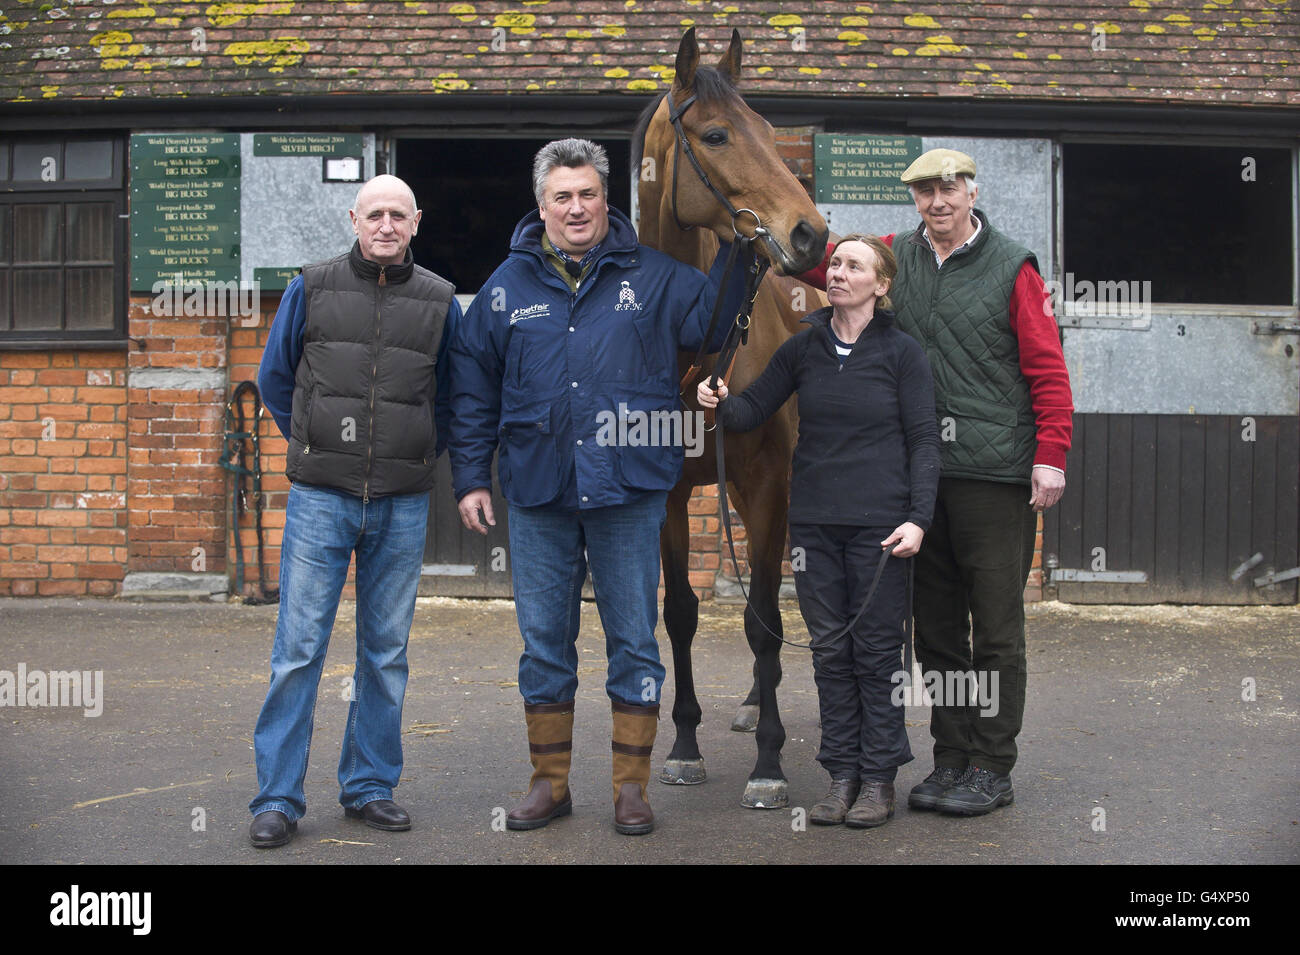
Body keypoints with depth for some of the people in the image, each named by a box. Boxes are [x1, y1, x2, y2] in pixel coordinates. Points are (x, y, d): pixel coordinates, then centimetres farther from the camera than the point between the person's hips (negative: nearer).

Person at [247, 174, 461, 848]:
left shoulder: (440, 301, 6)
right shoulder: (311, 289, 3)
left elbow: (454, 395, 18)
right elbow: (274, 378, 14)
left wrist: (419, 454, 11)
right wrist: (312, 445, 12)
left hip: (403, 506, 2)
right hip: (320, 497, -1)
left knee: (385, 653, 9)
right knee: (299, 649, -2)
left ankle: (370, 786, 20)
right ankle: (278, 797, 5)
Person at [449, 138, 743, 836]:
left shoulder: (652, 277, 4)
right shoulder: (509, 286, 6)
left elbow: (711, 326, -1)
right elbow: (473, 388, 9)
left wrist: (736, 252, -11)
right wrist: (470, 478, 4)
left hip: (628, 489, -1)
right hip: (538, 491, 1)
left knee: (634, 640, 5)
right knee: (543, 641, 9)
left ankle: (631, 785, 17)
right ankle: (549, 782, 23)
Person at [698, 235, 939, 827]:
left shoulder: (902, 354, -2)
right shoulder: (802, 349, 7)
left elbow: (924, 441, -3)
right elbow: (754, 410, 9)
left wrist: (918, 518, -14)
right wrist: (721, 404, -14)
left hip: (880, 523, -3)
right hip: (814, 522, 3)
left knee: (876, 649, 2)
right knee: (829, 650, 8)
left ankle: (879, 779, 13)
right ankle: (842, 775, 17)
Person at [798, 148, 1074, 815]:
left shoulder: (1012, 269, -1)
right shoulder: (896, 259, 11)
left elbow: (1048, 370, -4)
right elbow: (823, 262, 12)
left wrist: (1051, 455, -12)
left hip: (996, 472, -4)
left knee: (995, 627, 0)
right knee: (935, 624, 11)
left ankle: (993, 769, 9)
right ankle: (951, 759, 21)